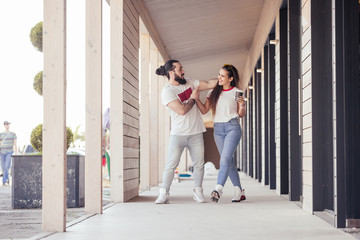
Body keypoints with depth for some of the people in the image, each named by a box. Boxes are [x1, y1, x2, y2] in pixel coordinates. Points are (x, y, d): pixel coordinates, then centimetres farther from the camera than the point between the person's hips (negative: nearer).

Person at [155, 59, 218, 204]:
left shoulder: (188, 83, 10)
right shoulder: (167, 91, -10)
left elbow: (209, 84, 12)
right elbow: (182, 110, -18)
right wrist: (193, 99, -4)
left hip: (196, 133, 5)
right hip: (178, 134, -5)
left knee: (199, 164, 5)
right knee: (171, 164, -6)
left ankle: (198, 191, 17)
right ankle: (164, 193, 1)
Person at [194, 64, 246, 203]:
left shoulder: (236, 92, 2)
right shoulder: (214, 92, 11)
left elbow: (241, 115, 4)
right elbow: (204, 110, 6)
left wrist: (242, 106, -16)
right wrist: (196, 97, -7)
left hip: (232, 127, -4)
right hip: (218, 129, 4)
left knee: (225, 158, -19)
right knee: (229, 162, 5)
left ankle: (218, 189, -28)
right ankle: (239, 191, 11)